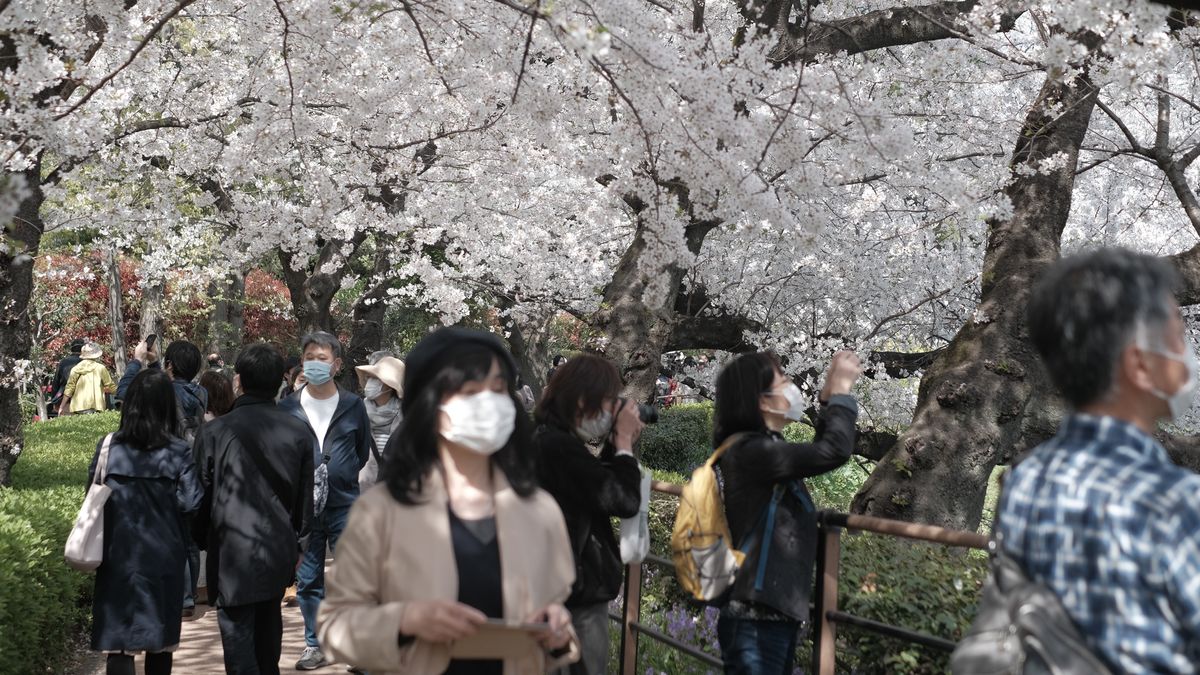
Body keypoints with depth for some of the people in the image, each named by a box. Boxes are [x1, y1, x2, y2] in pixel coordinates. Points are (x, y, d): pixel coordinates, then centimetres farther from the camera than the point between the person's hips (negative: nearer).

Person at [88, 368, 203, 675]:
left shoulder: (108, 448, -3)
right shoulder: (177, 452, -9)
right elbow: (190, 501, -17)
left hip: (118, 555, 1)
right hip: (163, 555, 0)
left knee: (118, 638, 0)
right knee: (160, 636, 15)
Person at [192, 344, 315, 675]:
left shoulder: (214, 432, -11)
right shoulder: (299, 431, -2)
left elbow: (202, 494, -2)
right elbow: (305, 498, 6)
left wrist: (204, 542, 15)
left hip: (234, 553, -4)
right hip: (280, 550, 4)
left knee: (238, 631, 0)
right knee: (268, 623, 22)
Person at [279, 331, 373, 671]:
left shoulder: (353, 406, 3)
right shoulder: (288, 408, 1)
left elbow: (365, 451, 13)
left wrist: (342, 477, 5)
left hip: (345, 506, -1)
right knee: (308, 581, 9)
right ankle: (315, 645, 22)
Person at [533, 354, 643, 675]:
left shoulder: (547, 441, 8)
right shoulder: (560, 447, -24)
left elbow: (599, 486, 19)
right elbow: (624, 500, -22)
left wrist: (615, 444, 6)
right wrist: (624, 442, -10)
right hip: (579, 591, -10)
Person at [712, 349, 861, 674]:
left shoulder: (763, 448, 12)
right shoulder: (750, 450, -17)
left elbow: (816, 452, 28)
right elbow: (833, 452, -24)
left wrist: (829, 397, 16)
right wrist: (841, 390, -10)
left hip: (776, 613, 10)